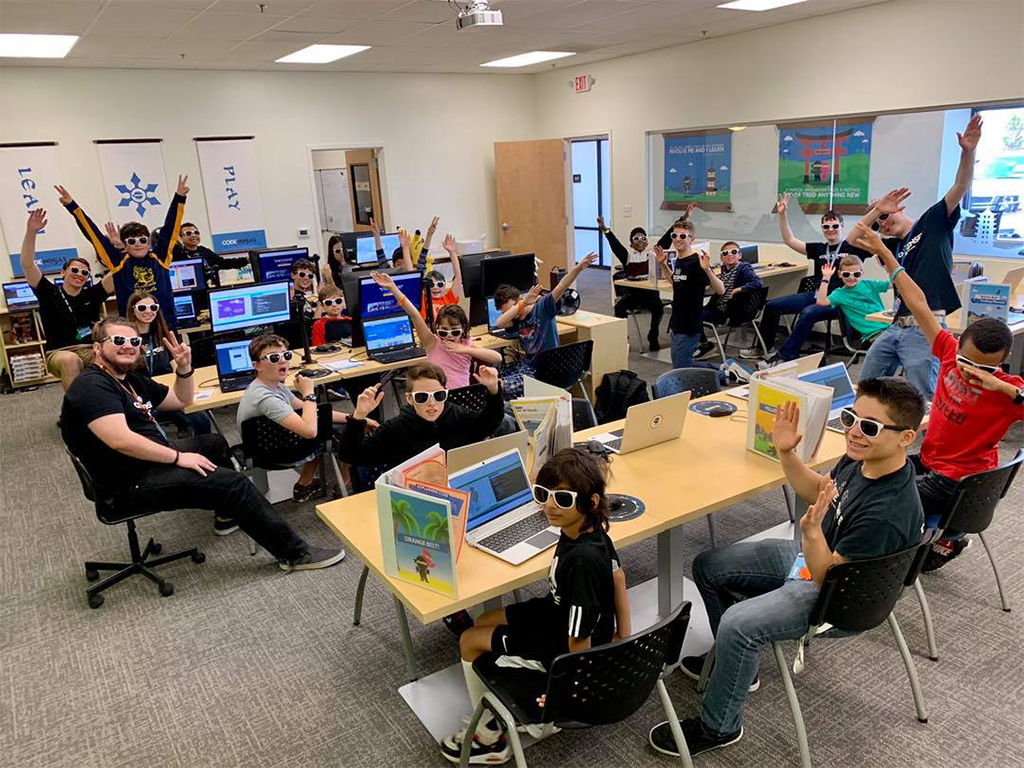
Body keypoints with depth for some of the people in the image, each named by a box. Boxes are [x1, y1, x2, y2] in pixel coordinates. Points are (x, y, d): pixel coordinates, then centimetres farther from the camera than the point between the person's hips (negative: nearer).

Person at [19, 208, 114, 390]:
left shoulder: (91, 295, 12)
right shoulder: (50, 293, 7)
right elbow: (27, 265, -4)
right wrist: (31, 232, -16)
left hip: (92, 350, 2)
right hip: (60, 353, -2)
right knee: (70, 361, -39)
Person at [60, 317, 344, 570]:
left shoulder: (130, 379, 13)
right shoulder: (92, 386, -18)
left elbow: (181, 400, 20)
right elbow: (120, 440, -31)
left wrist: (184, 367, 1)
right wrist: (179, 457, -24)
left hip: (152, 461, 11)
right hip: (131, 486, -11)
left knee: (214, 443, 28)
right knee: (233, 482, -18)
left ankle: (229, 514, 41)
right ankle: (293, 553, -11)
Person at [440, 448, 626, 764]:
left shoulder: (582, 560, -39)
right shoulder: (592, 528, -14)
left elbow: (580, 640, -30)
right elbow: (617, 576, 4)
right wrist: (623, 636, 11)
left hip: (562, 648, -8)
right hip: (559, 613, 8)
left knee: (469, 642, 5)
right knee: (483, 622, 21)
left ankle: (490, 737, 24)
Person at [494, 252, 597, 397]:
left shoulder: (543, 307, -10)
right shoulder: (517, 319, 4)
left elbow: (560, 288, -25)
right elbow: (499, 323, -16)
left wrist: (578, 268, -41)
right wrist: (523, 304, -25)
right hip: (527, 365, 7)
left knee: (504, 385, -18)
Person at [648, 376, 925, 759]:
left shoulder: (888, 512, -35)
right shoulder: (861, 459, -11)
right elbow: (819, 490, 11)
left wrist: (811, 531, -44)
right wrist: (786, 453, -5)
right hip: (813, 555, 9)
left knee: (738, 625, -29)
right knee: (707, 566, 9)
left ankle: (718, 728, -3)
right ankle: (736, 663, 29)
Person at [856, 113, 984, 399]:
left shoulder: (932, 223, 6)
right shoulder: (893, 246, 21)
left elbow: (960, 188, -6)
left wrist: (968, 152, -20)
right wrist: (876, 210, 5)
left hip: (924, 329, -7)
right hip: (895, 328, 7)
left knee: (926, 403, -7)